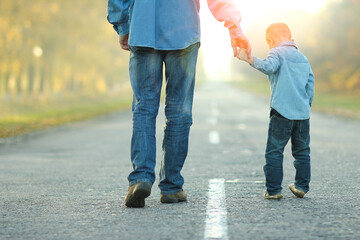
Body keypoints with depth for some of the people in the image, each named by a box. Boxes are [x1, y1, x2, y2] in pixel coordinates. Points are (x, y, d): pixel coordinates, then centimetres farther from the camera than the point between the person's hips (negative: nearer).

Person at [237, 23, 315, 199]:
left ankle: (273, 190, -3)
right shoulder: (303, 58, 19)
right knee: (302, 152, 14)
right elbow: (310, 87, 19)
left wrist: (249, 59, -20)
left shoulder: (277, 53, -1)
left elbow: (268, 67, -24)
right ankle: (302, 186, 16)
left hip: (282, 112, -6)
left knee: (274, 152, -1)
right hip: (303, 113, 6)